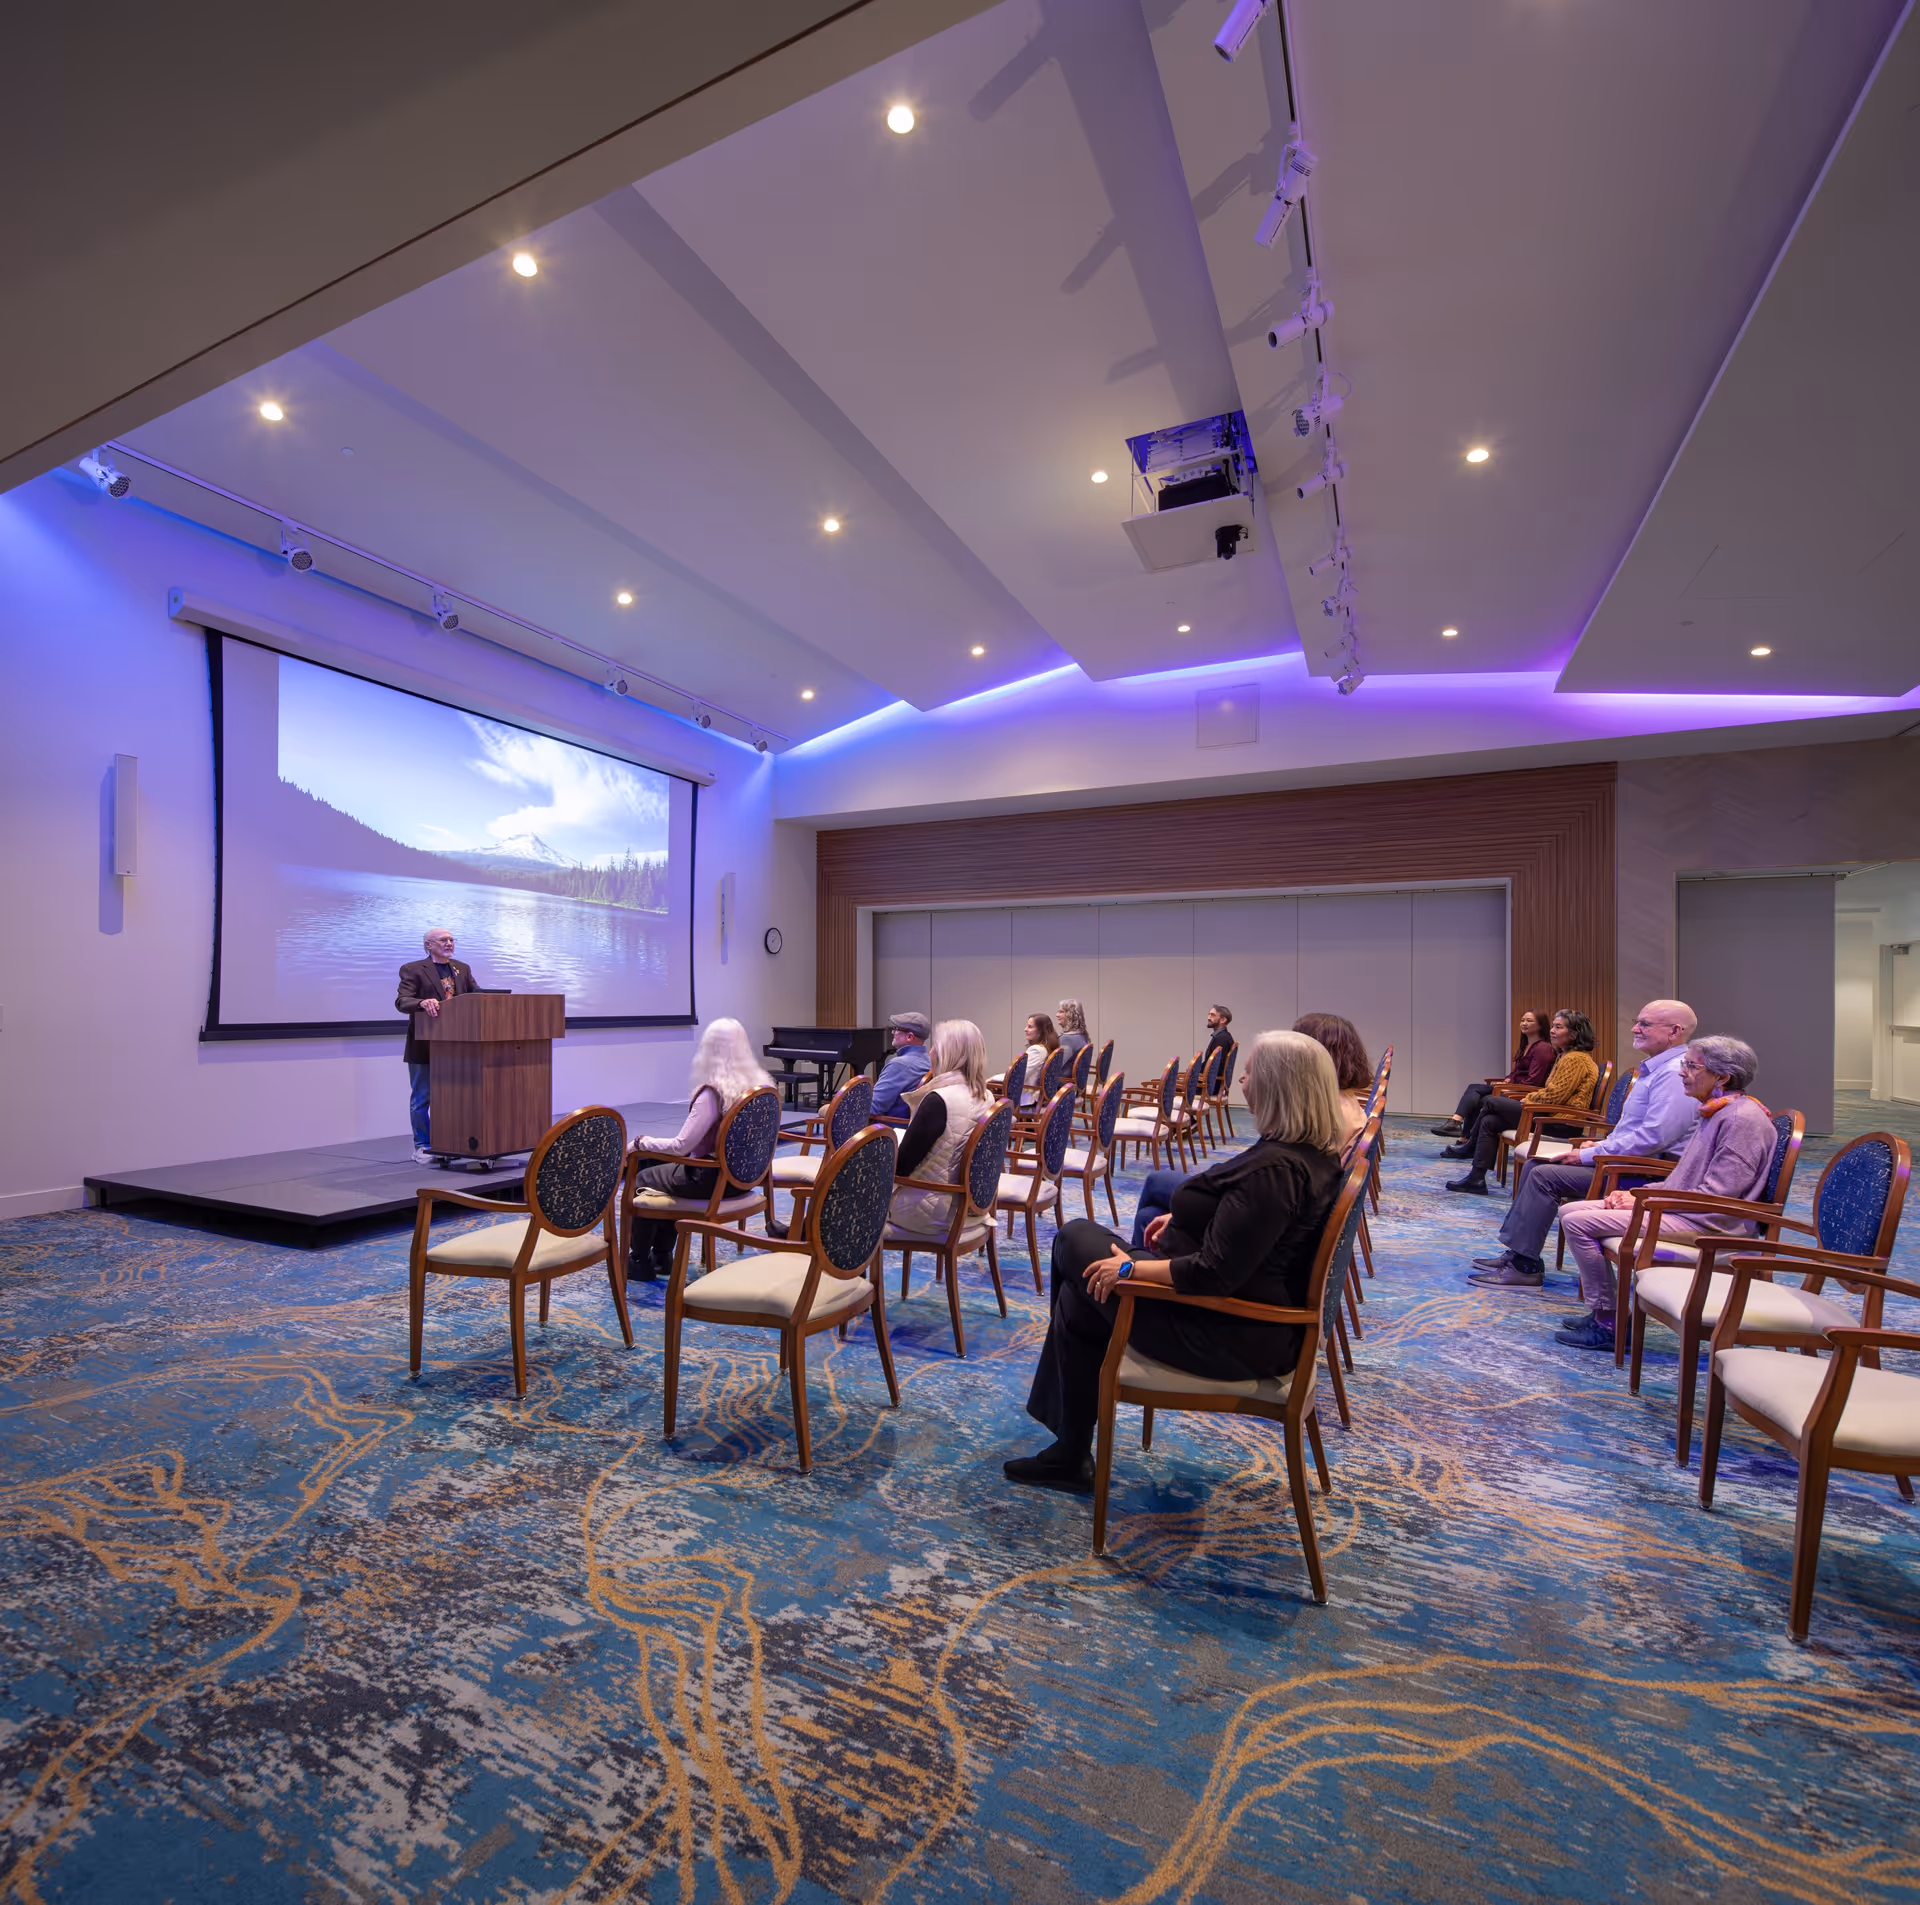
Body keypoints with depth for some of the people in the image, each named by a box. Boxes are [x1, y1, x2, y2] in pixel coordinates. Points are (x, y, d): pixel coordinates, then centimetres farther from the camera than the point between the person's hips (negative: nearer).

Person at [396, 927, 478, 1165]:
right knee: (422, 1098, 4)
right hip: (424, 1045, -5)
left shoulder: (463, 968, 11)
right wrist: (423, 1003, -35)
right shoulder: (413, 969, -5)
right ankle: (422, 1147, 14)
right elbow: (401, 1001, -15)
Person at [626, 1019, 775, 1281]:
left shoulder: (713, 1093, -24)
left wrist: (641, 1142, -6)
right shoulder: (762, 1085, -2)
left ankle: (638, 1261, 29)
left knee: (643, 1179, 18)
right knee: (667, 1170, 29)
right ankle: (661, 1256, 34)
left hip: (710, 1180, -7)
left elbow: (680, 1146, -22)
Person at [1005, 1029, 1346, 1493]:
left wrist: (1132, 1269, -17)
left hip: (1231, 1337, -9)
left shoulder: (1272, 1168, -29)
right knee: (1078, 1300, 11)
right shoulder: (1316, 1154, 1)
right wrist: (1184, 1219, 11)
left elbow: (1213, 1276, -29)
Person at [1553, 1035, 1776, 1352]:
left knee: (1579, 1223, -19)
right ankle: (1602, 1311, 9)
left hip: (1704, 1223, -10)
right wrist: (1635, 1193, 7)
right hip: (1684, 1210, 10)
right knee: (1572, 1211, 4)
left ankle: (1606, 1323, -5)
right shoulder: (1715, 1112, 15)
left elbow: (1715, 1196, -21)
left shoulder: (1743, 1118, -16)